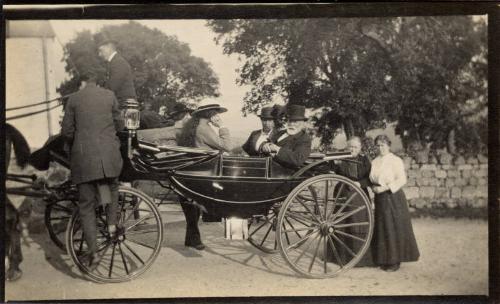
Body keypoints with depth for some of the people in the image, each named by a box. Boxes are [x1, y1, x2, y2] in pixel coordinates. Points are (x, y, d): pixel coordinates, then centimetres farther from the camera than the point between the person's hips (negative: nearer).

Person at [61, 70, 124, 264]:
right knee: (111, 187, 29)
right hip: (109, 154, 1)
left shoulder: (74, 99, 4)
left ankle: (92, 248, -1)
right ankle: (112, 223, 14)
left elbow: (67, 132, 3)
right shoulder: (109, 95, 7)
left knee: (86, 204, 4)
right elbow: (119, 125, 10)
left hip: (84, 156, -1)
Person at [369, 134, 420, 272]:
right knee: (381, 228, 7)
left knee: (394, 228, -3)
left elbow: (402, 179, -14)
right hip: (380, 198, 6)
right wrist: (374, 187, -1)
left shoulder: (395, 160, -7)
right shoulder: (374, 162, 12)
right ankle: (384, 259, 16)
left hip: (393, 197, -6)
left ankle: (395, 260, 5)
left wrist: (384, 188, -18)